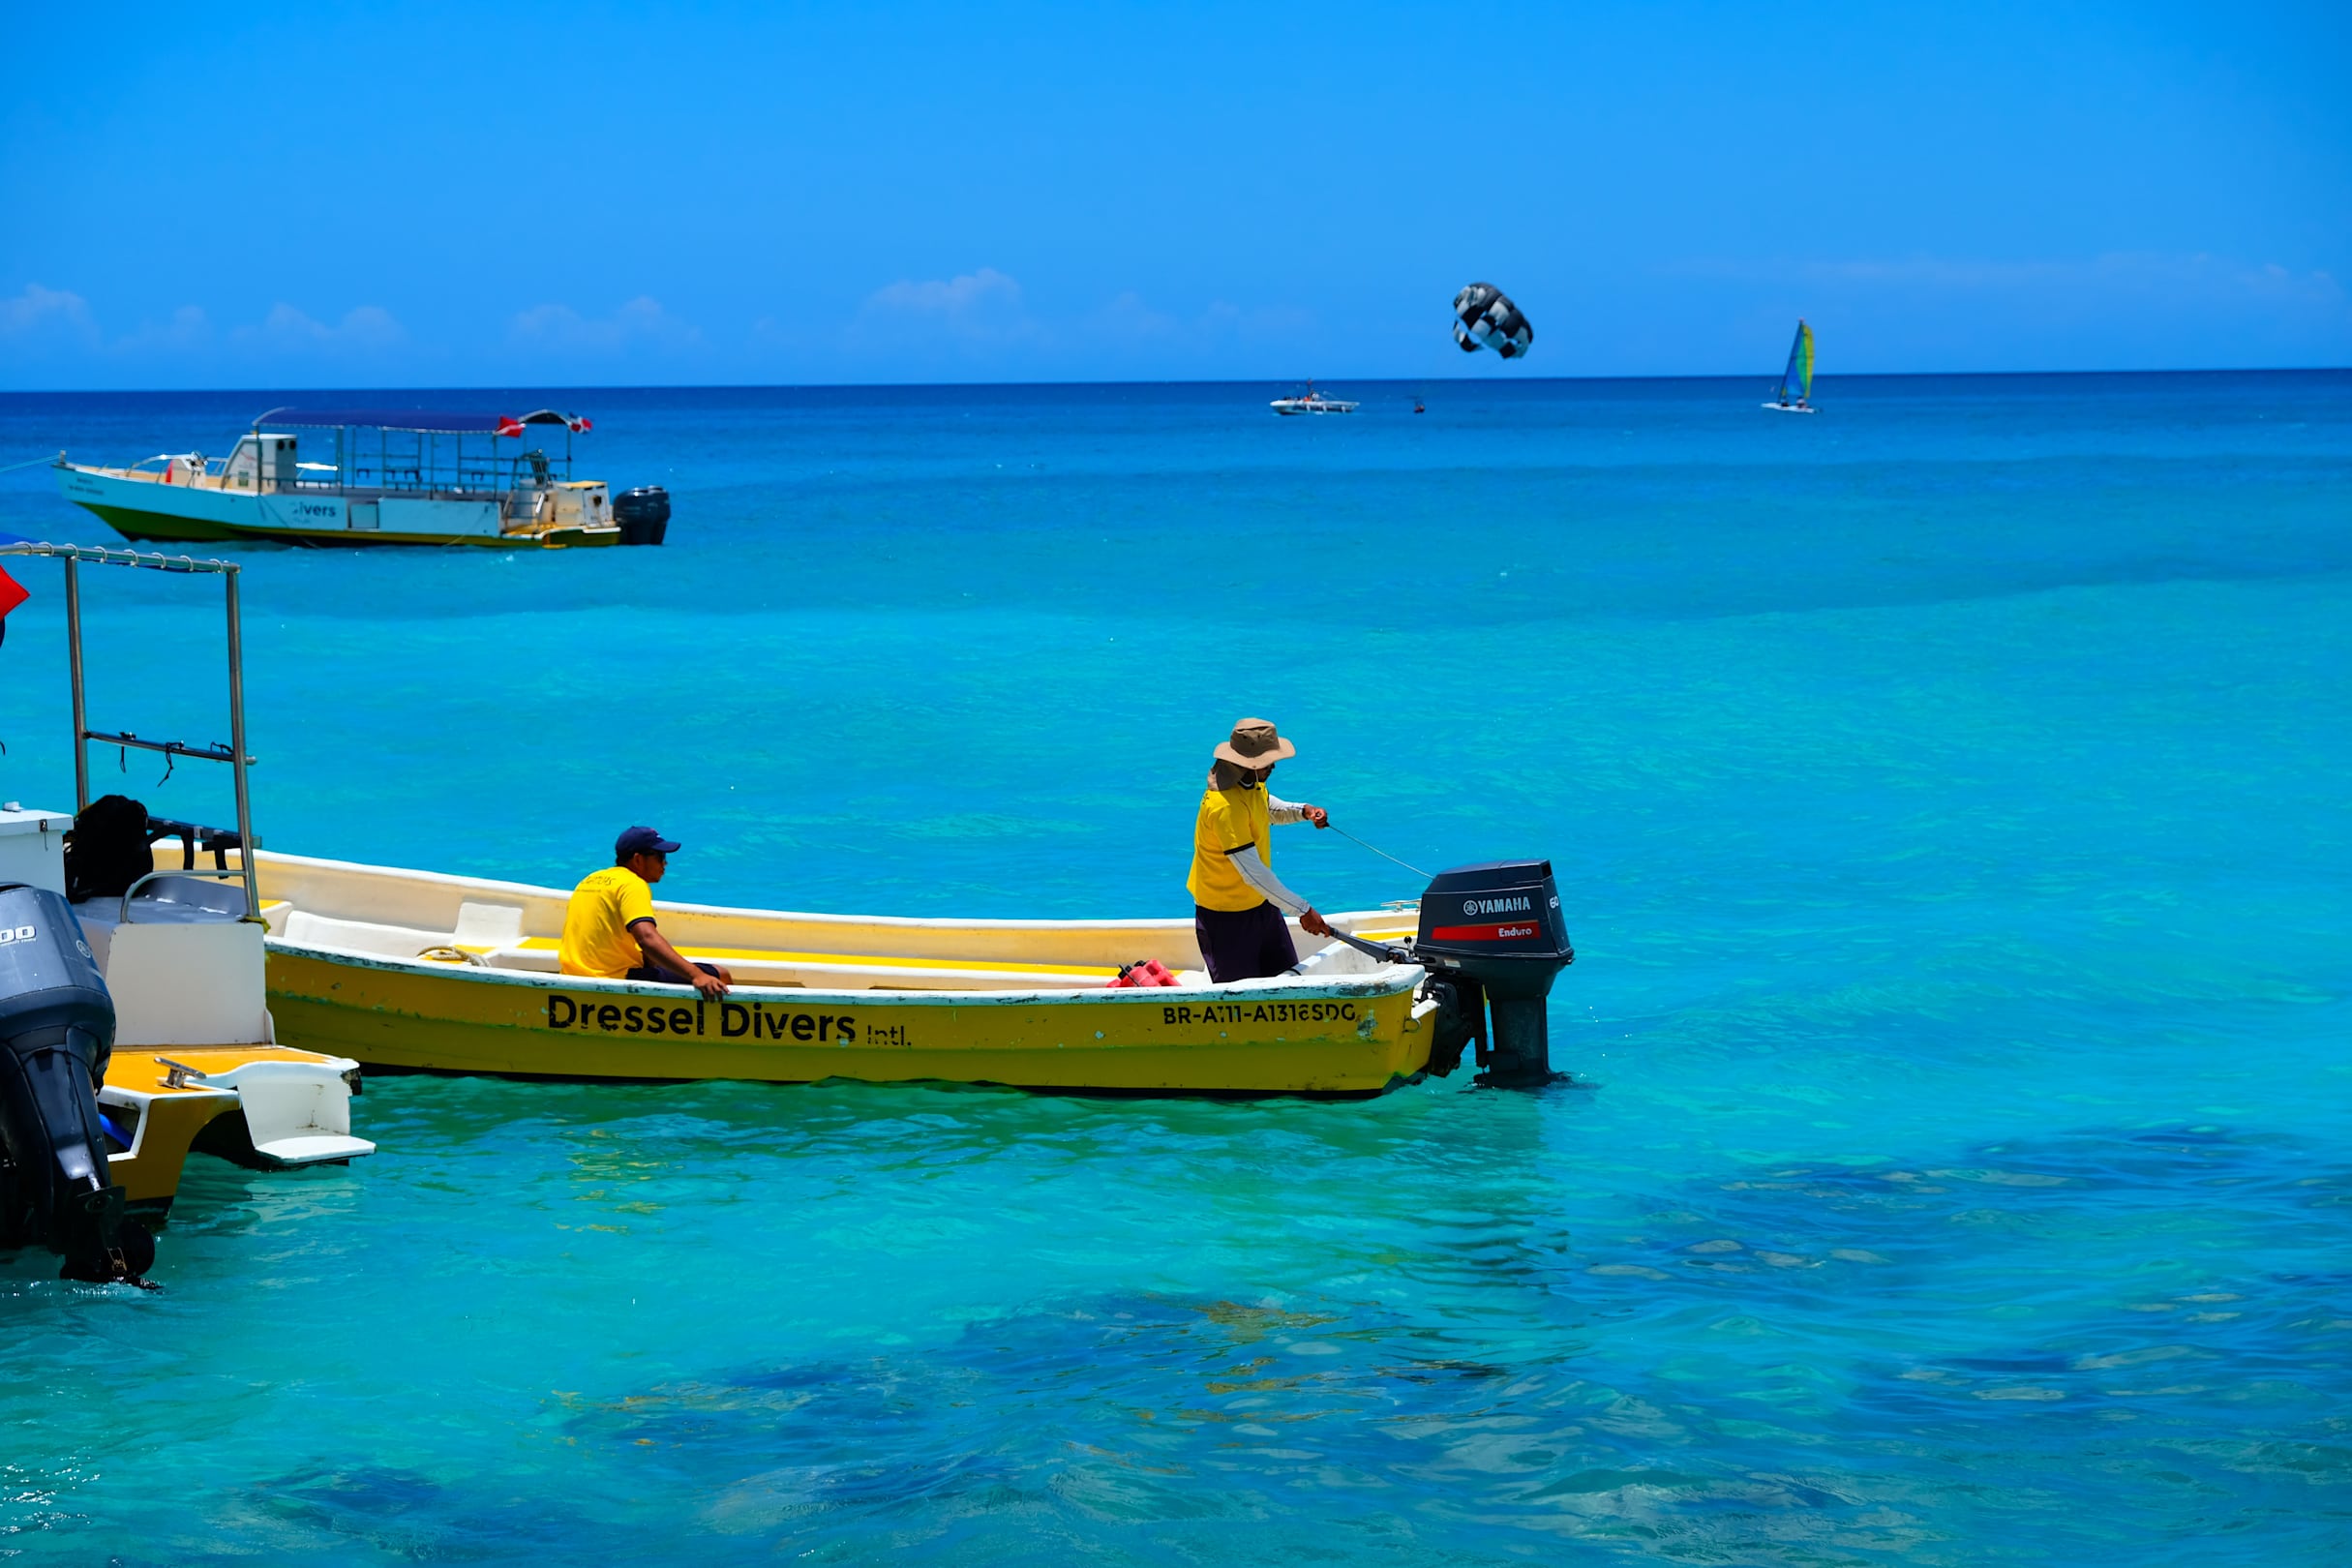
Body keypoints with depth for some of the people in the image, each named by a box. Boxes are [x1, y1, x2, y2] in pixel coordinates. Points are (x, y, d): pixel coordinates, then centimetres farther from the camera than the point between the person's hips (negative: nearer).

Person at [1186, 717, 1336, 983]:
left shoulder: (1251, 782, -3)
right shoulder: (1224, 805, -31)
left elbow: (1268, 809, 22)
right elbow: (1252, 873, -31)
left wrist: (1303, 812, 0)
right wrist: (1302, 910, -28)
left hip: (1260, 903, 9)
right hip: (1227, 915, -9)